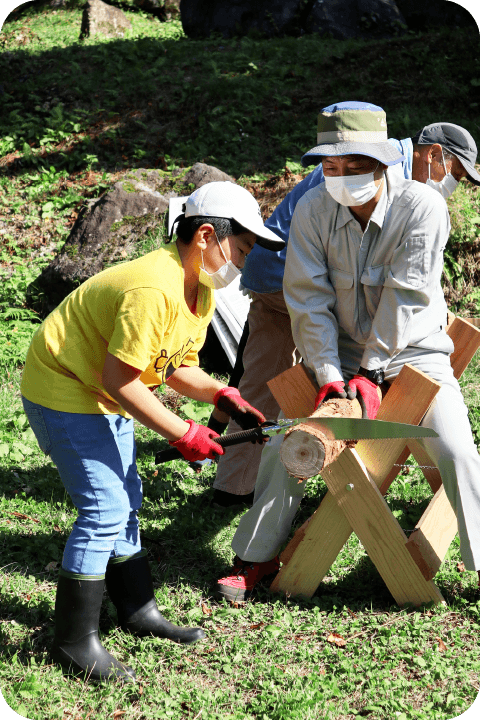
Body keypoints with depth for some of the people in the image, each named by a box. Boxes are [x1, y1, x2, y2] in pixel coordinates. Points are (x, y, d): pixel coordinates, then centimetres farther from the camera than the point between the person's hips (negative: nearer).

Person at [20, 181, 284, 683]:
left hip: (104, 396, 10)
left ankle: (137, 610, 30)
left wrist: (222, 396, -8)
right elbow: (119, 381, -28)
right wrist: (182, 433, -21)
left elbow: (177, 367, 9)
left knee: (124, 500, 16)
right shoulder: (154, 289, -30)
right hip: (64, 392, -10)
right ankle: (74, 642, 2)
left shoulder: (201, 290, 3)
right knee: (105, 510, -10)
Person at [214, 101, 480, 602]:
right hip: (341, 351, 2)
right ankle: (256, 557, 12)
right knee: (285, 443, -5)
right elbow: (308, 300, -13)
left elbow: (405, 298, -23)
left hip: (415, 350, -2)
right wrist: (329, 374, -20)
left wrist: (368, 373, -24)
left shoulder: (423, 207, -22)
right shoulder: (312, 209, -14)